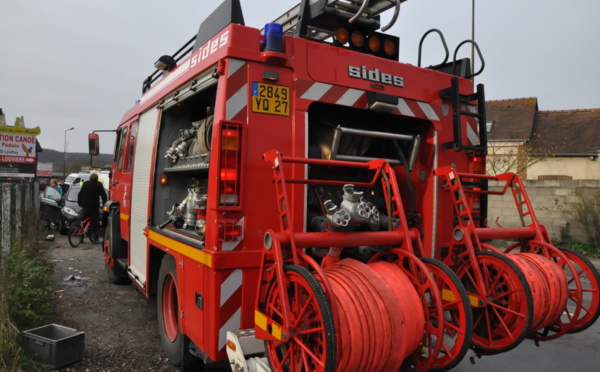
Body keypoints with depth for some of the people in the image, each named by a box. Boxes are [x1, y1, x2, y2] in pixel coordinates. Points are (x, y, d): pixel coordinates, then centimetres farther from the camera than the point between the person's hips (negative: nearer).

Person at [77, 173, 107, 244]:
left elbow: (80, 194, 15)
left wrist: (79, 203, 22)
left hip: (85, 206, 4)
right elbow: (103, 195, -3)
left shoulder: (85, 183, 10)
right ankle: (95, 239, -5)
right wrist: (104, 204, 3)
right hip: (94, 206, -4)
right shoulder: (98, 184, -3)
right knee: (94, 223, -2)